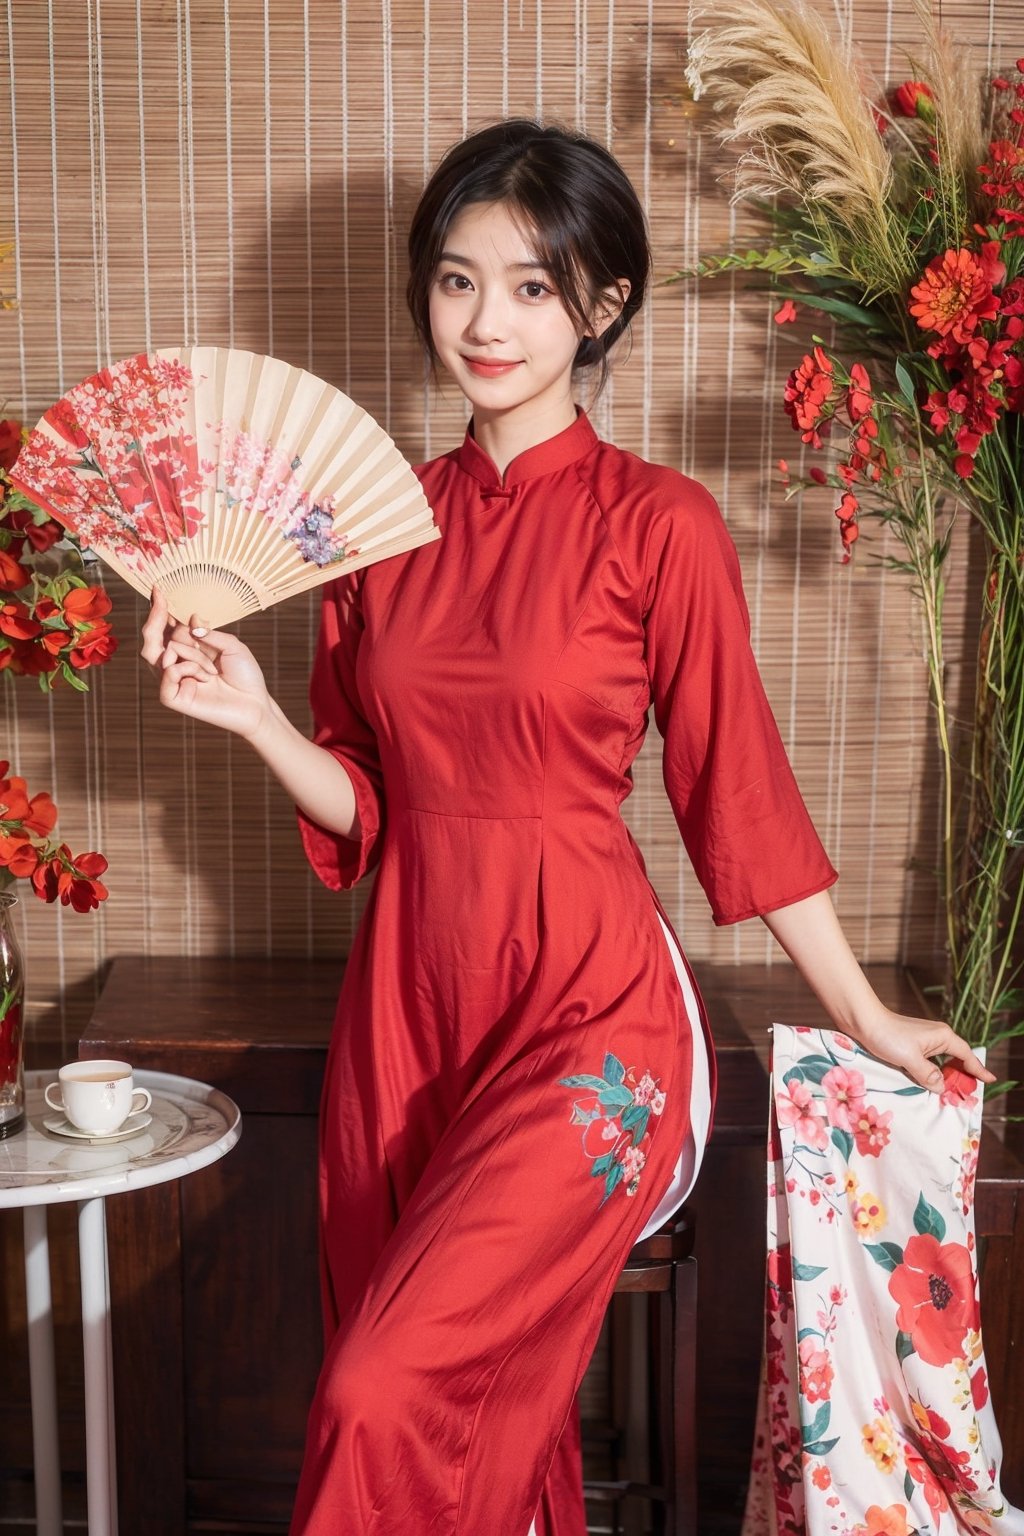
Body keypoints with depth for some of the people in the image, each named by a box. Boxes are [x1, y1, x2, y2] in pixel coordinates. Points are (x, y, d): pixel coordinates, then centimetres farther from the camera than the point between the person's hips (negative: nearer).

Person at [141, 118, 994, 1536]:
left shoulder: (657, 523, -7)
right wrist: (253, 715, -7)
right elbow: (364, 805, 11)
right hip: (408, 996, 5)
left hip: (586, 1007, -5)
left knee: (388, 1402, -13)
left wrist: (864, 1014, 4)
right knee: (487, 1413, 15)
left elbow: (737, 784, -1)